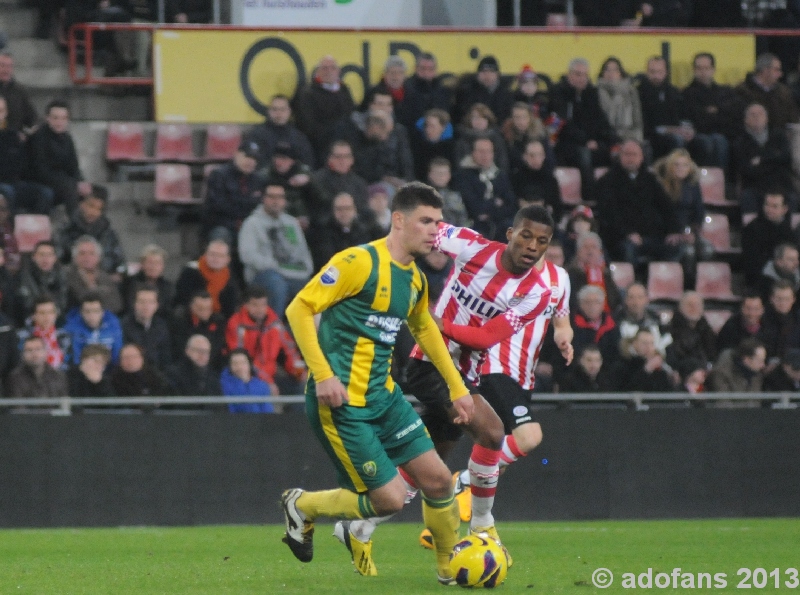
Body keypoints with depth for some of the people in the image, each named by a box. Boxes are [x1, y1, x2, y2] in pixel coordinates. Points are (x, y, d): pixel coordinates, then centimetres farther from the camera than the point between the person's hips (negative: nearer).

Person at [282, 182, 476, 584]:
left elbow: (424, 328, 30)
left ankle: (451, 570, 23)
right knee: (390, 498, -9)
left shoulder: (415, 279, 10)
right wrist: (323, 375, -24)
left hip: (382, 396, 8)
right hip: (341, 401, -8)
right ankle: (302, 507, 15)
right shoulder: (360, 262, -16)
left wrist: (457, 388, 28)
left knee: (437, 479, 3)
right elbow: (298, 309, -17)